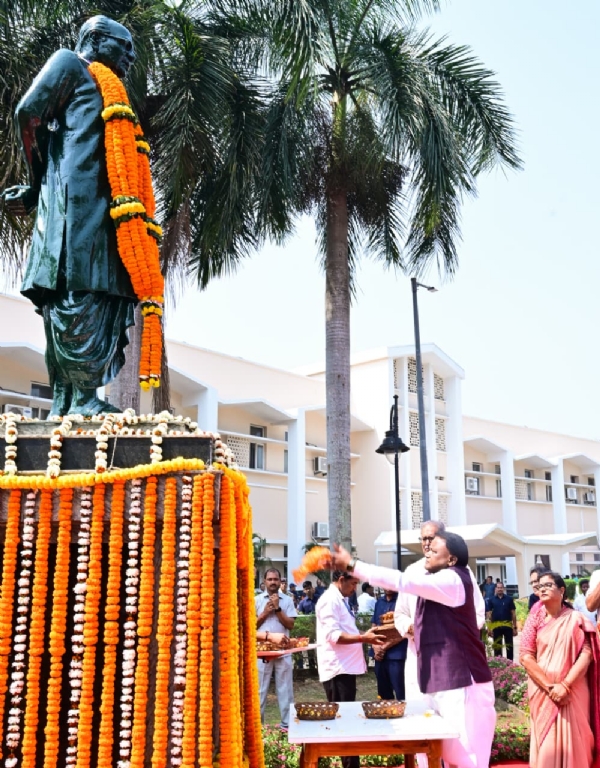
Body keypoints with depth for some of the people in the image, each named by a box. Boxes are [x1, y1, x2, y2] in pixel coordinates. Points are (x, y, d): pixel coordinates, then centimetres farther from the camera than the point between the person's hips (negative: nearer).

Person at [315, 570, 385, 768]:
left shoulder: (340, 600, 16)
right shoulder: (330, 600, -15)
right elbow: (334, 635, -23)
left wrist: (364, 637, 12)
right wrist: (363, 638, -23)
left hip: (346, 667, 10)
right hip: (337, 669, -10)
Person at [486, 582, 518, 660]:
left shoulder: (509, 599, 0)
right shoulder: (491, 600, 1)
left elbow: (513, 614, 2)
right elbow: (489, 615, 1)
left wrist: (515, 627, -1)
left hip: (508, 626, 0)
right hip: (496, 626, 0)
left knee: (509, 646, 6)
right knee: (497, 646, 9)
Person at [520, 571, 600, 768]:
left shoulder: (576, 619, 2)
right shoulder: (534, 620, 5)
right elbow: (526, 657, -1)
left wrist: (565, 685, -15)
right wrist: (550, 687, -12)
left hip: (573, 691, -1)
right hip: (543, 692, 1)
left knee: (573, 741, -2)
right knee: (546, 743, -2)